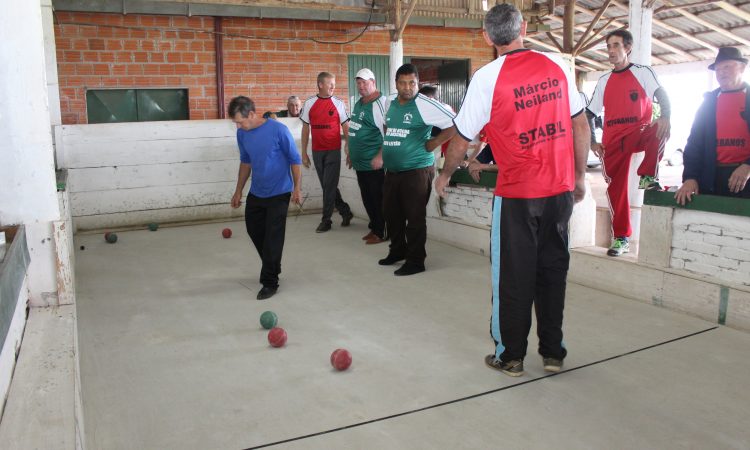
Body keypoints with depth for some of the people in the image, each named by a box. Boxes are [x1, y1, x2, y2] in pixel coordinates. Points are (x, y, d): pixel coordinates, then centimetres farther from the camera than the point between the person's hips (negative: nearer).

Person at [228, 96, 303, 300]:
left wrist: (297, 188, -12)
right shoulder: (242, 133, -3)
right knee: (254, 230, 16)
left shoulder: (278, 130, -20)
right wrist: (238, 191, 15)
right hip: (256, 193, 6)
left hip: (278, 194, -6)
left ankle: (270, 281, 7)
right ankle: (272, 266, 37)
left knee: (272, 238, -4)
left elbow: (295, 160, -11)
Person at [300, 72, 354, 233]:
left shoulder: (338, 103, -3)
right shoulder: (309, 103, 3)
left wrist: (349, 150, -8)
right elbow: (305, 129, 8)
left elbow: (346, 127, 0)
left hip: (333, 151, -3)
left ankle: (326, 220, 9)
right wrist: (304, 153, 6)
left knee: (329, 186, -1)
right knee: (327, 185, 11)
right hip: (317, 151, 3)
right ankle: (345, 212, 26)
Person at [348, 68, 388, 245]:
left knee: (378, 199, 1)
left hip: (374, 163, -8)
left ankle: (381, 232, 12)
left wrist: (380, 156, -24)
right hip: (360, 162, 8)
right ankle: (374, 227, 28)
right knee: (367, 197, 16)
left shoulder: (380, 102, -13)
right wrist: (351, 153, 22)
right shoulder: (358, 103, 14)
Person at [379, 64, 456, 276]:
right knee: (391, 214, 16)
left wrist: (433, 143, -13)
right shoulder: (390, 104, 10)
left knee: (414, 217, -1)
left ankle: (415, 261, 10)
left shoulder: (424, 105, -13)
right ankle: (397, 250, 34)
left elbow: (454, 124, -16)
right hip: (392, 170, 8)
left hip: (416, 170, -7)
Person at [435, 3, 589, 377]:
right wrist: (580, 177, 16)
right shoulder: (556, 65, 3)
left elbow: (462, 139, -3)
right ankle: (553, 352, 25)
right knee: (552, 269, 15)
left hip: (517, 195, -4)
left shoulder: (487, 77, -9)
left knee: (513, 277, 8)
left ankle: (510, 356, 19)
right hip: (561, 190, 4)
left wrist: (445, 175, 14)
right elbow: (581, 125, 7)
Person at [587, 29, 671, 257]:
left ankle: (648, 177, -19)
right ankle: (621, 238, 7)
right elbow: (589, 114, 16)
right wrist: (592, 142, 4)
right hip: (613, 140, 3)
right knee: (615, 187, -1)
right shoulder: (604, 81, 14)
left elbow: (662, 95, -10)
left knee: (659, 131, -36)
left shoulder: (643, 72, 4)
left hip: (638, 133, -3)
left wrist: (665, 117, -31)